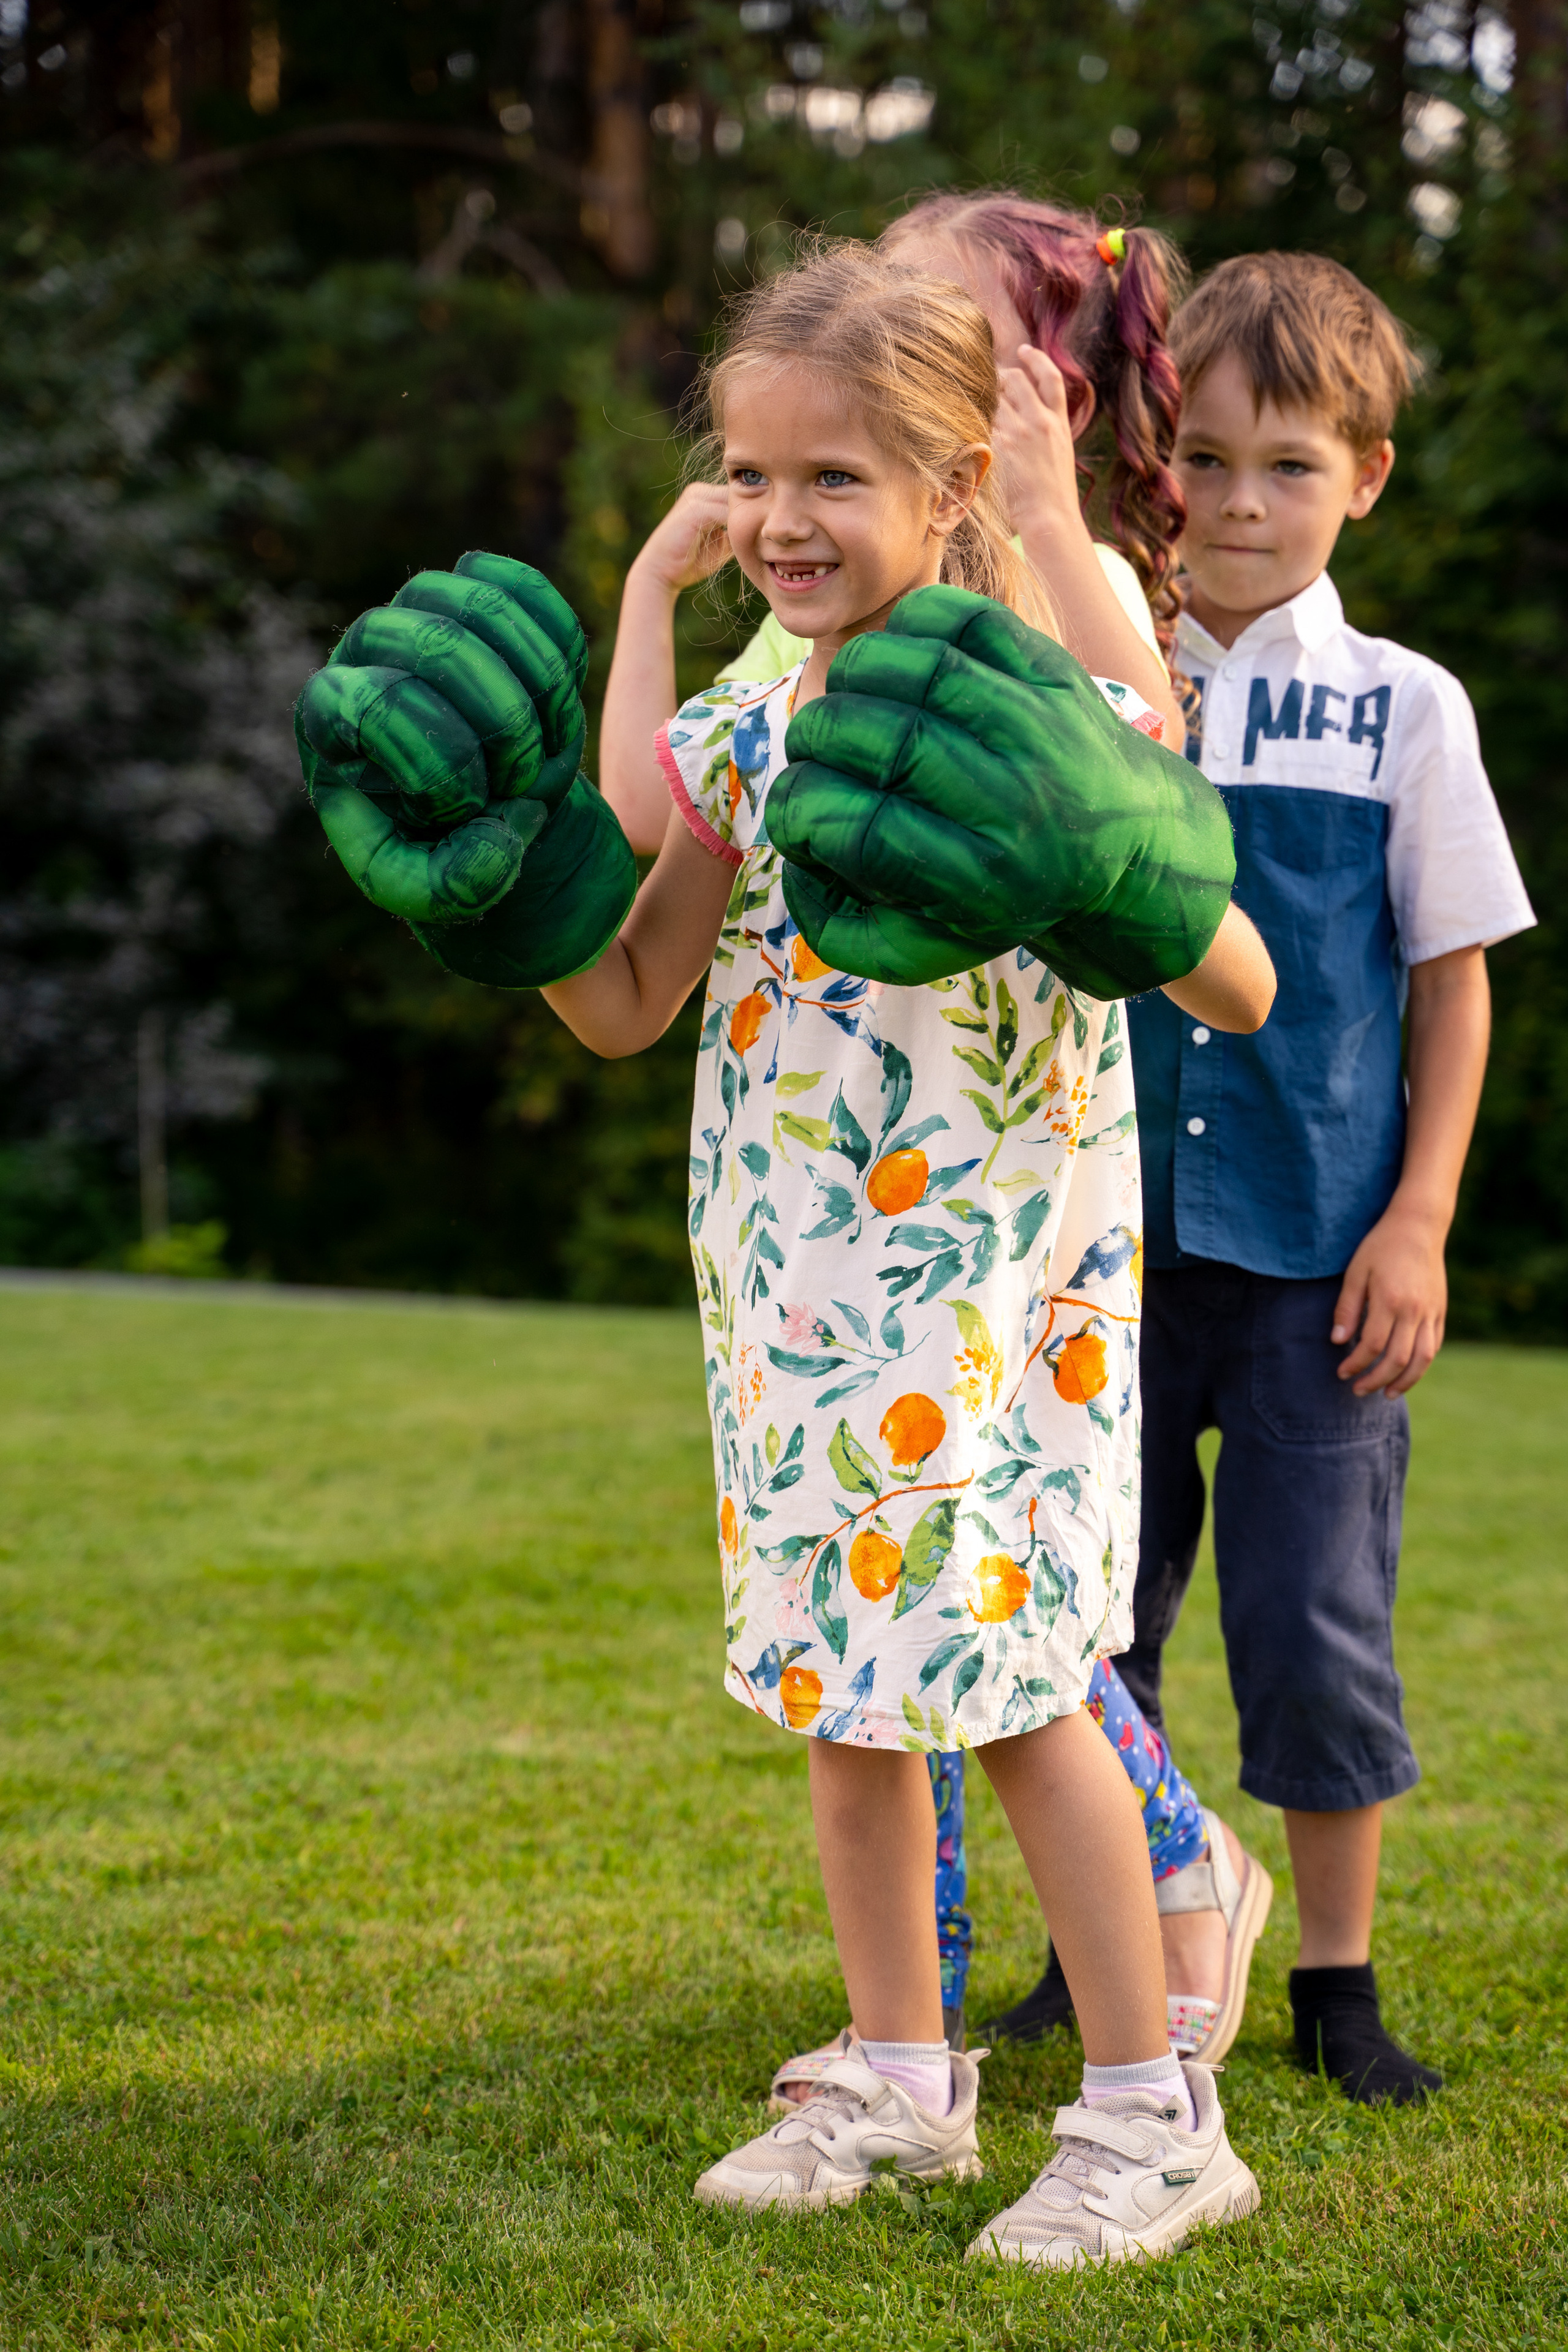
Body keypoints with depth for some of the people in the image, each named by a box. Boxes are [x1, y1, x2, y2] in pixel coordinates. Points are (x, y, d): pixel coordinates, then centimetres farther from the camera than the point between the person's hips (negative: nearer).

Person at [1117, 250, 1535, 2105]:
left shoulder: (1404, 712, -1)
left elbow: (1454, 981, 2)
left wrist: (1419, 1222, -4)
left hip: (1315, 1247, -2)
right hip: (1111, 1235, 2)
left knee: (1315, 1618, 3)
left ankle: (1338, 1985, 18)